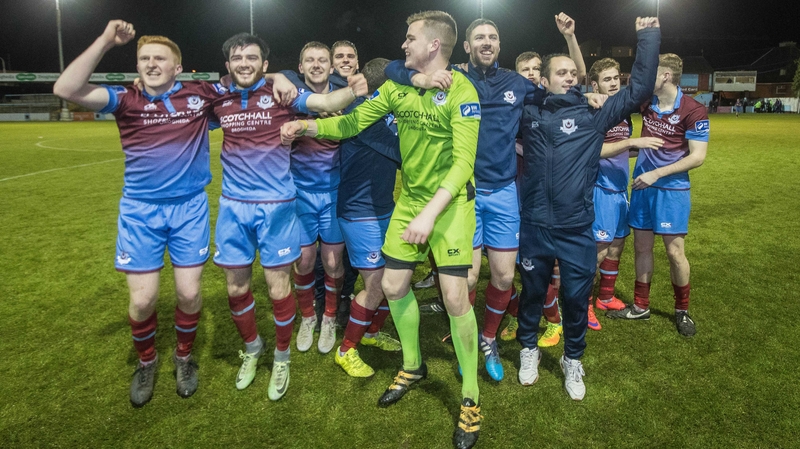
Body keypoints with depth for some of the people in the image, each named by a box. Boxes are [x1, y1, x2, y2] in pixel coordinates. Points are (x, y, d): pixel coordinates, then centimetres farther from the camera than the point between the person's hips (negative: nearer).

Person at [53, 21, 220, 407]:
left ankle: (184, 357, 30)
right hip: (140, 210, 0)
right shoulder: (127, 100, -2)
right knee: (142, 299, 1)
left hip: (190, 208, 0)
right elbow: (66, 90, -16)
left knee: (189, 293, 2)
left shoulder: (200, 95, -1)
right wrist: (105, 41, -18)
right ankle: (146, 362, 30)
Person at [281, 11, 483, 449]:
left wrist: (430, 214, -28)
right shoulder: (397, 87, 3)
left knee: (454, 296, -10)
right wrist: (306, 125, -3)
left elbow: (463, 162, -21)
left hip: (451, 202, -6)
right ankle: (413, 366, 33)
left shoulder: (461, 91, -15)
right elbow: (353, 121, 8)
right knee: (393, 285, 8)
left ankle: (470, 397, 10)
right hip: (409, 198, 6)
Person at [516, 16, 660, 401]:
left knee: (576, 299, 10)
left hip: (577, 231, 0)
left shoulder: (593, 116, 1)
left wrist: (648, 38, 2)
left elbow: (639, 90, 2)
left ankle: (573, 360, 33)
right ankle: (528, 349, 40)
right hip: (534, 228, 1)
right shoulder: (528, 115, 4)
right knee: (532, 292, 17)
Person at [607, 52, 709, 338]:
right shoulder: (647, 103, 1)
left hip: (672, 189, -5)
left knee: (675, 251, -1)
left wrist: (656, 173, -18)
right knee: (642, 247, 10)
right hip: (642, 186, 5)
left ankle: (682, 310, 21)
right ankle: (641, 306, 24)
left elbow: (697, 157, -14)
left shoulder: (693, 111, -14)